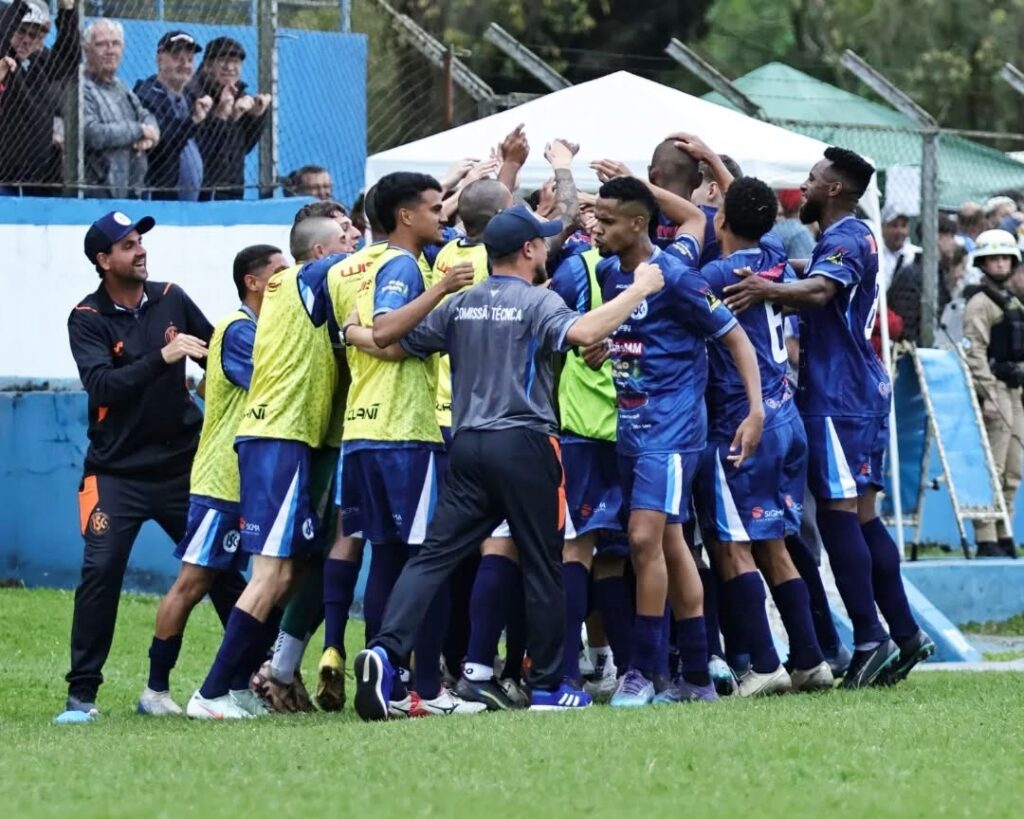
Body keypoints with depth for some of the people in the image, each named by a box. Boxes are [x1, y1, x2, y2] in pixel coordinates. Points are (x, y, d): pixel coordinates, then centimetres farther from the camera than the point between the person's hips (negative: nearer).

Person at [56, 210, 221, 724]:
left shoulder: (170, 300, 4)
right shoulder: (87, 320, -7)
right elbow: (101, 386, -22)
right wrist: (161, 358, -31)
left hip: (181, 464, 3)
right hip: (117, 472, -3)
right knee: (100, 571, -13)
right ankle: (82, 694, -9)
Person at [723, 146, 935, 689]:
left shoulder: (845, 240, -13)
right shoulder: (850, 238, 19)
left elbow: (820, 291, -33)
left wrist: (771, 290, -51)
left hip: (839, 398, -10)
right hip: (860, 393, 10)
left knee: (838, 511, -12)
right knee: (861, 515, 11)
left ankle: (870, 640, -15)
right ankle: (904, 634, 12)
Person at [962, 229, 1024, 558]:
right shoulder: (980, 302, -9)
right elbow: (975, 352, -16)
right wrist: (988, 395, -21)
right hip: (994, 390, -9)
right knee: (992, 469, -11)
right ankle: (986, 540, -11)